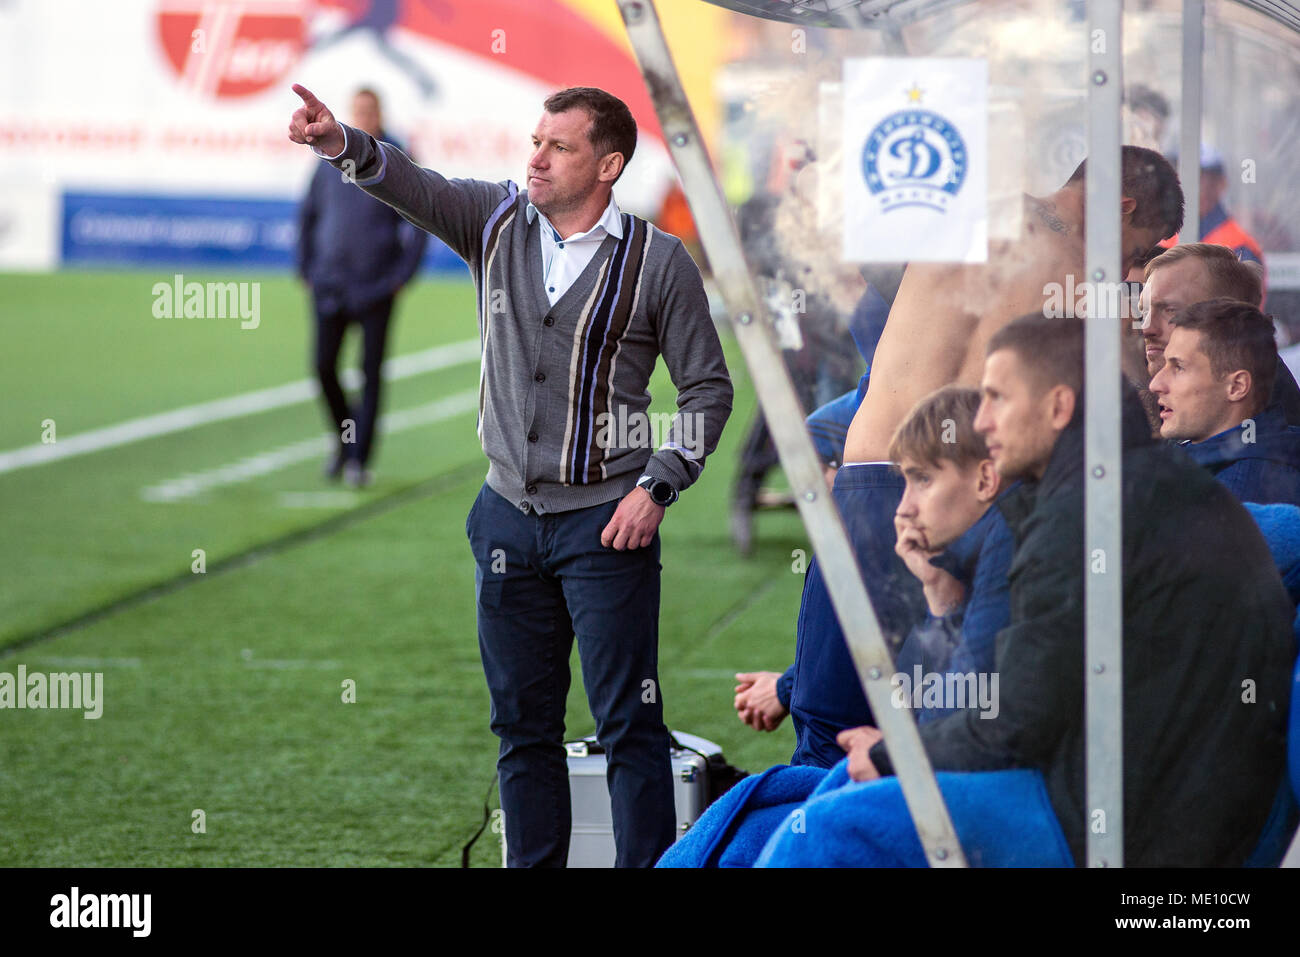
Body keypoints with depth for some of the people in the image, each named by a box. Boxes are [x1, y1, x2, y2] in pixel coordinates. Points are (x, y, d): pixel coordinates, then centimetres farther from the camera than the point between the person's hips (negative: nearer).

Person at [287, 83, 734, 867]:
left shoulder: (658, 261, -5)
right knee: (523, 721, 11)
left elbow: (709, 387, -1)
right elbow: (417, 189, -11)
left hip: (605, 519, -4)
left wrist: (657, 487, -11)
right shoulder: (499, 221, 5)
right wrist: (344, 144, -31)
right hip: (510, 512, 4)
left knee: (628, 721, -3)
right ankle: (534, 868, 19)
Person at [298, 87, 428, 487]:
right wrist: (306, 269, 11)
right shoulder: (331, 162, 7)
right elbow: (308, 214, 17)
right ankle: (343, 437, 21)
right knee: (324, 366, -2)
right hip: (329, 285, 3)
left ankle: (359, 458, -1)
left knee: (371, 372, -4)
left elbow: (419, 220, 0)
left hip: (376, 287, -3)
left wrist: (403, 274, -6)